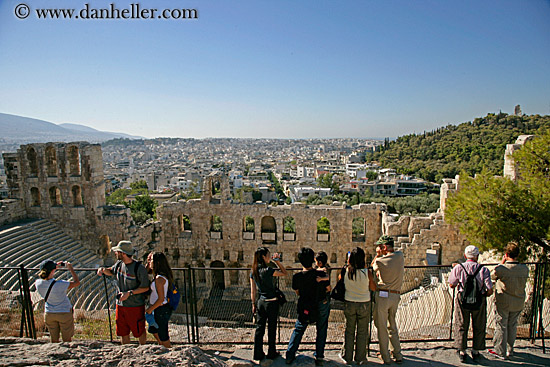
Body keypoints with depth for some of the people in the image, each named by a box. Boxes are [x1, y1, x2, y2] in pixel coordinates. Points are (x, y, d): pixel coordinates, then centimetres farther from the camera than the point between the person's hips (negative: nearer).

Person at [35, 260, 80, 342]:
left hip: (49, 314, 5)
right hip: (64, 313, -5)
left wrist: (55, 267, 12)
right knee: (67, 340, 12)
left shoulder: (38, 284, -13)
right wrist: (71, 269, -10)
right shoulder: (60, 284, -28)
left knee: (54, 340, 19)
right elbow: (77, 282, -15)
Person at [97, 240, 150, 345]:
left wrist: (129, 293, -21)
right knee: (123, 332, 18)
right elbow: (111, 272, 24)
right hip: (120, 305, 6)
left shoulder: (139, 268, -18)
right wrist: (103, 269, 3)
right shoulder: (119, 264, 1)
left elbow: (145, 288, -13)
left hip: (135, 306, -6)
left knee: (139, 332, 9)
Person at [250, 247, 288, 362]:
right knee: (271, 328, 10)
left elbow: (252, 291, 5)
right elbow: (285, 273, -7)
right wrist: (278, 261, -10)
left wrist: (253, 304, 13)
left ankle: (258, 354, 21)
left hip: (260, 302, 6)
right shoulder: (268, 270, -19)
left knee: (259, 328, 13)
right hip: (271, 302, -5)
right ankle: (271, 353, 24)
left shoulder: (253, 271, 0)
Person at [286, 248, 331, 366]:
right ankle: (319, 357, 24)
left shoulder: (297, 277, -19)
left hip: (305, 307, 1)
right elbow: (328, 289, -3)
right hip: (322, 305, 0)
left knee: (298, 330, 17)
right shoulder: (321, 274, -21)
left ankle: (290, 356, 22)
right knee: (321, 331, 18)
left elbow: (297, 292, -2)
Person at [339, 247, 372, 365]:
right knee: (362, 332, 14)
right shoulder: (366, 272, -19)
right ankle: (360, 358, 25)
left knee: (349, 331, 16)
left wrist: (347, 266, 9)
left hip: (349, 303, 2)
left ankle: (347, 357, 27)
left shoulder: (345, 271, -14)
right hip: (364, 304, -1)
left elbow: (339, 279, 6)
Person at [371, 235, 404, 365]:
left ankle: (385, 357, 15)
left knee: (381, 327, 7)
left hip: (382, 295, -5)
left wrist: (378, 254, 9)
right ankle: (398, 355, 24)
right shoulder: (400, 256, -1)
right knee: (393, 326, 20)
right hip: (396, 296, 5)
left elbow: (373, 267, 7)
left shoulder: (380, 261, -13)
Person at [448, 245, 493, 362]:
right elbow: (490, 291, -10)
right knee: (479, 327, 20)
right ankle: (476, 352, 32)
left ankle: (462, 352, 24)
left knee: (461, 326, 15)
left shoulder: (458, 268, -10)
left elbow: (451, 285, 0)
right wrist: (483, 295, 11)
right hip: (479, 301, 1)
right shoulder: (483, 270, -10)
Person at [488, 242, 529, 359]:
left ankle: (501, 352, 17)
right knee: (512, 326, 19)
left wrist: (502, 263, -2)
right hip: (519, 303, 5)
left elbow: (492, 276, -3)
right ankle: (509, 350, 31)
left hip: (503, 303, -4)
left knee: (501, 326, 8)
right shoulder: (525, 269, -9)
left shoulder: (501, 269, -23)